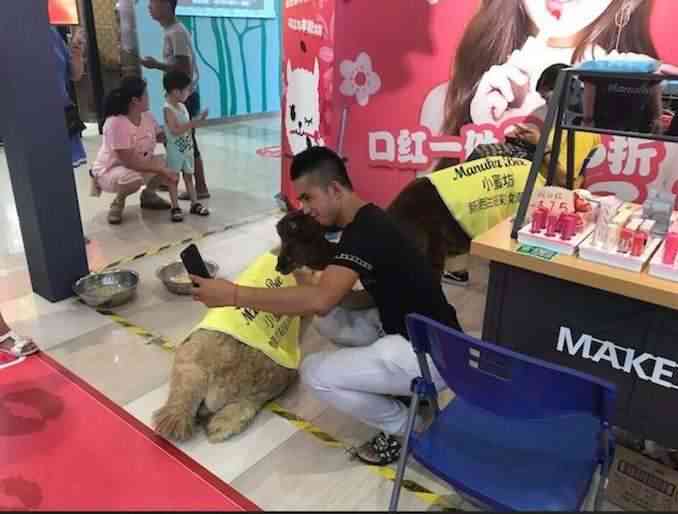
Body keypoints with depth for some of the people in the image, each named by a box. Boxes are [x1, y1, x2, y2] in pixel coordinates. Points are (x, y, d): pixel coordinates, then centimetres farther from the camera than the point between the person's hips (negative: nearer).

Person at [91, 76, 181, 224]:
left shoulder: (147, 116, -7)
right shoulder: (115, 123, -29)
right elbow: (130, 162, -31)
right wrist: (161, 170, -31)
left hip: (140, 165, 7)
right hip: (109, 172, -7)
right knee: (134, 178, -40)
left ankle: (148, 194, 12)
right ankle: (118, 201, -4)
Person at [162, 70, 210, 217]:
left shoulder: (182, 106, 6)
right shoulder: (169, 109, -18)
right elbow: (175, 130, -28)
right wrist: (195, 122, -30)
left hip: (187, 148, 7)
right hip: (175, 150, -7)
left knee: (188, 176, 13)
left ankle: (195, 204, 19)